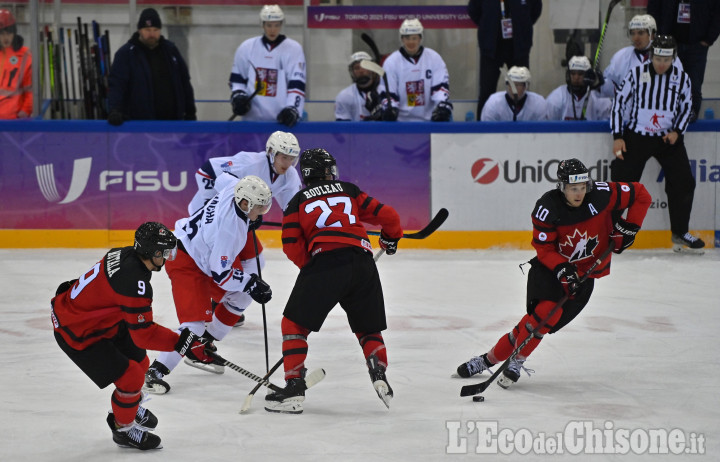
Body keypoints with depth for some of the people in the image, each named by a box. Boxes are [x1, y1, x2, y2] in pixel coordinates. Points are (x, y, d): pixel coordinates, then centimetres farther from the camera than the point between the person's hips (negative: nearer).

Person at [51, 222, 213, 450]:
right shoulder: (134, 281, -34)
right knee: (130, 377, -8)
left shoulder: (125, 253, -6)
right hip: (76, 333, -10)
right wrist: (183, 343, -31)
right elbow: (144, 334, -31)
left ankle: (129, 406, 46)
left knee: (139, 362, 19)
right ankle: (123, 429, 17)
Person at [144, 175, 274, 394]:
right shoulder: (230, 228, -34)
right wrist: (251, 283, -17)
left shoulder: (234, 187, -11)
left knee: (241, 295, 18)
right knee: (196, 323, -21)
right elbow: (220, 273, -26)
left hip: (202, 251, 11)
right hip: (185, 263, -11)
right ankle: (154, 373, -19)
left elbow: (222, 178, 17)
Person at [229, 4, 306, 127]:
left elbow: (297, 84, -9)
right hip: (252, 117, 2)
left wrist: (292, 109, -22)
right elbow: (236, 77, 17)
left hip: (281, 119, -2)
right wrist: (238, 96, -2)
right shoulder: (246, 47, 7)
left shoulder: (294, 49, -1)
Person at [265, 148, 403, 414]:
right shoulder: (350, 192, 22)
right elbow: (387, 215, 18)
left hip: (325, 262, -3)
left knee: (294, 324, 8)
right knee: (369, 329, 22)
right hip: (364, 266, 3)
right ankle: (379, 375, -1)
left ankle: (294, 388, -3)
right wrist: (391, 237, 38)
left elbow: (292, 247, 5)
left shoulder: (298, 202, 16)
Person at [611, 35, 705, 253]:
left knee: (683, 183, -5)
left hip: (668, 139, 2)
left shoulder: (682, 79, 0)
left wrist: (677, 131, -8)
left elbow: (685, 109, 9)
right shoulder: (637, 74, -5)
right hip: (636, 136, -2)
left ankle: (680, 234, 8)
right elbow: (619, 102, -2)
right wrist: (617, 136, -7)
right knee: (622, 180, -10)